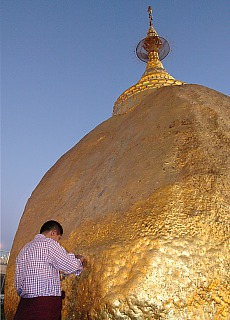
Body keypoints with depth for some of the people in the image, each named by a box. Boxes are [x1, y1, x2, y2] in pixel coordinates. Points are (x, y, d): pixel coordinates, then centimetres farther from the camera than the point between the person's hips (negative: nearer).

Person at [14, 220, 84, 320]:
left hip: (24, 304, 8)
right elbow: (71, 267, -8)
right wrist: (79, 261, 12)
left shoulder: (23, 250, 15)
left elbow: (18, 285, 16)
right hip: (47, 303, -8)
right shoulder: (49, 243, -8)